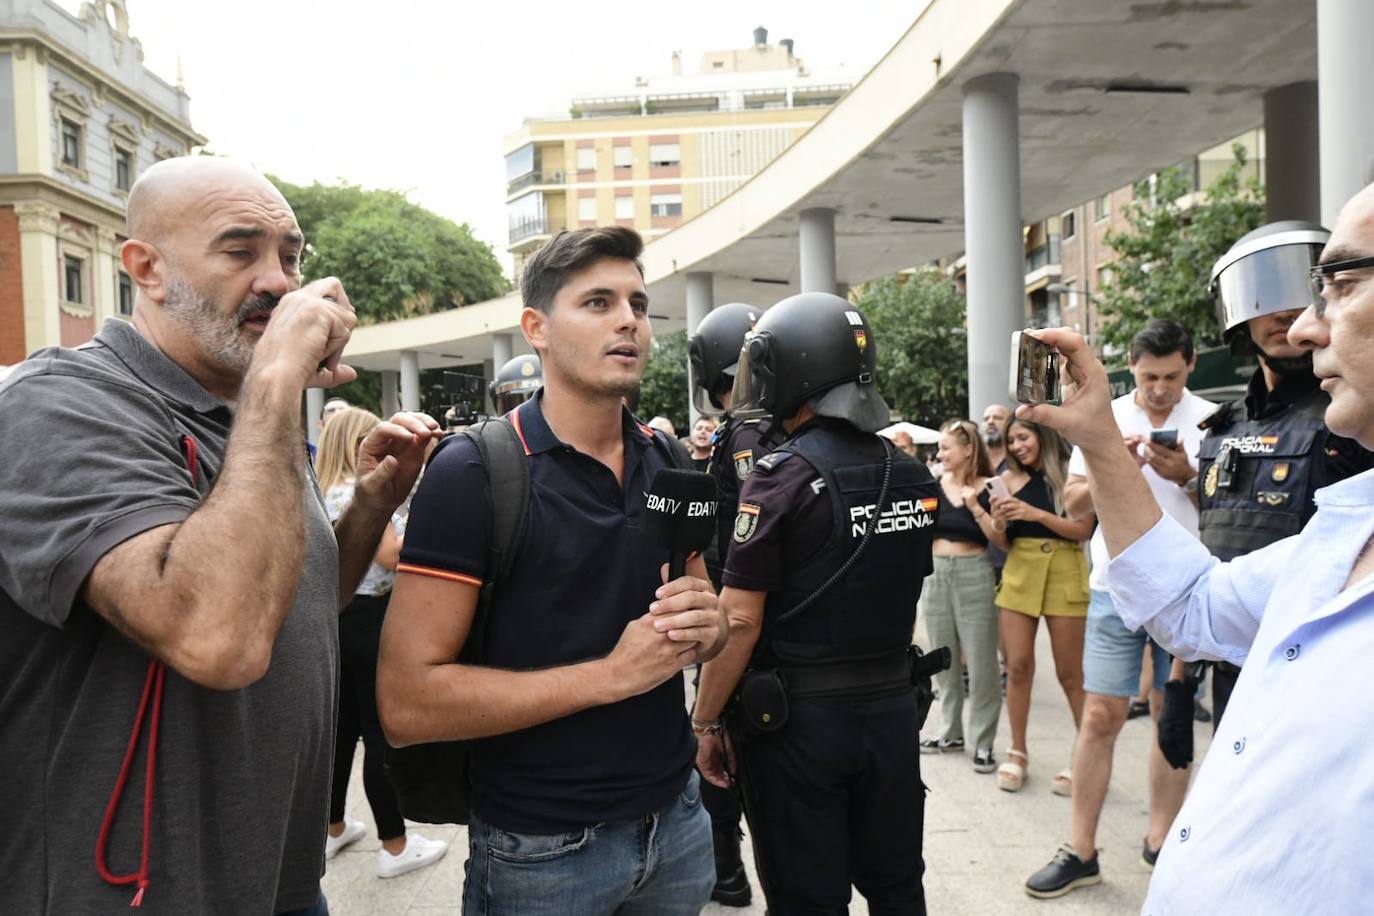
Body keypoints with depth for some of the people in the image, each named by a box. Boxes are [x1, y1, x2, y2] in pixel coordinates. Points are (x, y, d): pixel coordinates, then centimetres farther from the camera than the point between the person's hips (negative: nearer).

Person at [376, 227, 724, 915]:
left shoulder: (668, 462, 2)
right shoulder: (472, 472, -16)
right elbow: (406, 704, -20)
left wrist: (705, 626, -8)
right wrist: (612, 673, -23)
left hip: (677, 819, 6)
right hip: (542, 851, -5)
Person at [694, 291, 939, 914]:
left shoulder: (781, 477, -16)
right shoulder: (914, 475, 3)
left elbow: (740, 622, -17)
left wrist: (706, 723, -7)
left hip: (800, 717, -6)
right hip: (893, 706, 6)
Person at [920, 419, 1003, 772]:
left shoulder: (986, 487, -6)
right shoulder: (933, 485, 2)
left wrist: (976, 507, -22)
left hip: (975, 575, -4)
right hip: (937, 574, 4)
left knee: (980, 662, -1)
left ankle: (983, 741, 9)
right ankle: (951, 732, 26)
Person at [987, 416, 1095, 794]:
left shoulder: (1071, 473, -5)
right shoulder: (1010, 479, 4)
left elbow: (1083, 530, -11)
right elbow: (1003, 543, 7)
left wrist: (1036, 513, -20)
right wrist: (998, 523, -14)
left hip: (1064, 573, -3)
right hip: (1019, 572, 3)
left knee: (1070, 673, 3)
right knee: (1018, 666, 3)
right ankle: (1017, 753, 15)